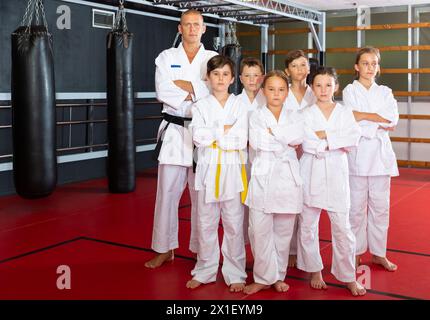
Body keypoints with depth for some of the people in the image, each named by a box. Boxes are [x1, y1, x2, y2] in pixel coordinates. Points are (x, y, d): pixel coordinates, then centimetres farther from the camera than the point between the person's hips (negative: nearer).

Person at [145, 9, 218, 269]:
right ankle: (165, 249, 19)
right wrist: (196, 92, -12)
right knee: (167, 192, 5)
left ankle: (201, 249, 19)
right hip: (174, 131, 1)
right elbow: (162, 92, -8)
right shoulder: (166, 57, 7)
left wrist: (184, 85, -12)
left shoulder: (213, 58, 6)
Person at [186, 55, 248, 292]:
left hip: (232, 169, -1)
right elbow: (198, 137, -10)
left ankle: (235, 273, 17)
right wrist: (225, 129, -12)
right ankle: (205, 271, 24)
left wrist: (212, 135, -10)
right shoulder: (200, 106, 5)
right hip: (208, 168, 1)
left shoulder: (239, 106, 4)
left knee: (233, 224, 4)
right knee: (206, 223, 9)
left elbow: (241, 140, -8)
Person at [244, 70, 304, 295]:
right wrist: (285, 142, -9)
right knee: (260, 231, -3)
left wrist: (272, 132, -11)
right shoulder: (256, 116, 5)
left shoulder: (294, 116, 9)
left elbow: (298, 136, -12)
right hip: (263, 176, -1)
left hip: (288, 177, 2)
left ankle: (278, 276, 24)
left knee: (283, 231, 9)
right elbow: (256, 141, -13)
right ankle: (264, 277, 12)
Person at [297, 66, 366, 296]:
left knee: (342, 227, 1)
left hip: (336, 174, 0)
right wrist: (338, 142, -10)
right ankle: (314, 270, 26)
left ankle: (348, 276, 16)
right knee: (308, 225, 7)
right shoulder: (306, 114, 2)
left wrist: (324, 135, -16)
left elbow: (354, 137, -10)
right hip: (311, 174, 0)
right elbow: (308, 144, -12)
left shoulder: (345, 112, 7)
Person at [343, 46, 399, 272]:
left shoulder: (384, 92, 13)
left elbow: (393, 117, -4)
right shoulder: (350, 91, 3)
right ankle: (356, 253, 12)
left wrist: (363, 115, -11)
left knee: (380, 206, 8)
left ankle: (378, 253, 20)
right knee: (357, 206, 0)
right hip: (358, 152, -3)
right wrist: (380, 123, -9)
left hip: (381, 153, 4)